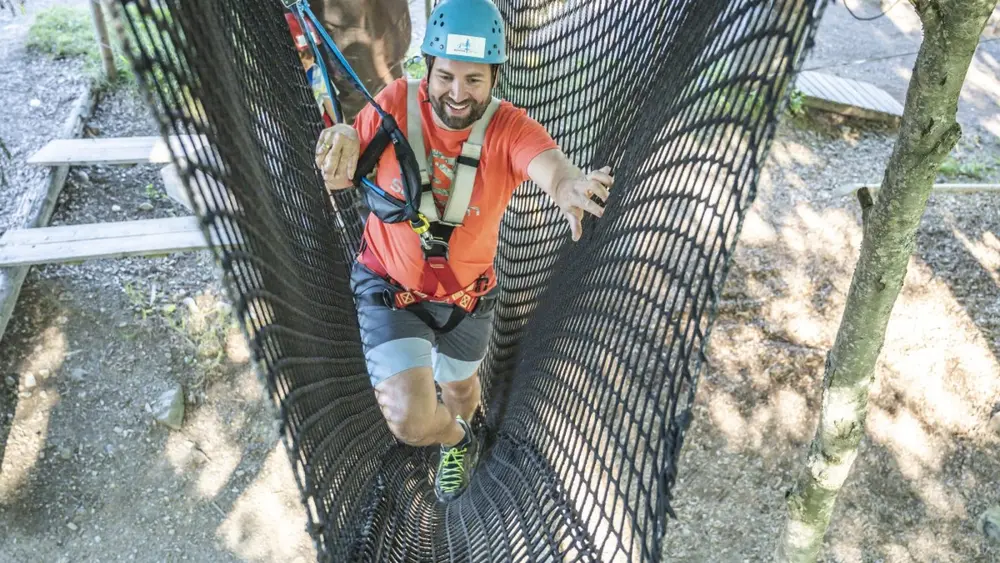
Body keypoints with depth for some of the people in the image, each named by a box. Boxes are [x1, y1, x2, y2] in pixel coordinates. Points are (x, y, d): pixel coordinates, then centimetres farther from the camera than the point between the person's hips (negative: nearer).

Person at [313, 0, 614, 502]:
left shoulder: (508, 127, -21)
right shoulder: (396, 103, -18)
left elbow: (550, 164, -43)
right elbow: (341, 174, -7)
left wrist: (568, 185, -68)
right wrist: (344, 139, -31)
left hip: (466, 293, 1)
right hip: (389, 285, -1)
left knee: (459, 387, 26)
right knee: (410, 420, -14)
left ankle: (455, 439, 67)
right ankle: (458, 440, 26)